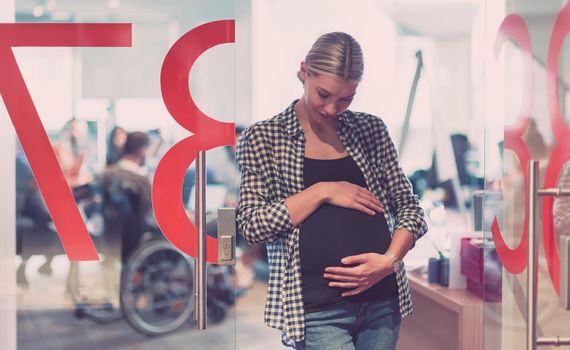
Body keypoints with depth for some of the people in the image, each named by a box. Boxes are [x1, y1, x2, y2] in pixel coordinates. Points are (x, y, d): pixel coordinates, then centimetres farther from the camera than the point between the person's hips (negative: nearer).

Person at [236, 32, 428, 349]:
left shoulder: (372, 129, 9)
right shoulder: (262, 138, 1)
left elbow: (410, 207, 10)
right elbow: (252, 225, -6)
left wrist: (390, 259, -8)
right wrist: (323, 192, -12)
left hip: (383, 301, 4)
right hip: (317, 311, -4)